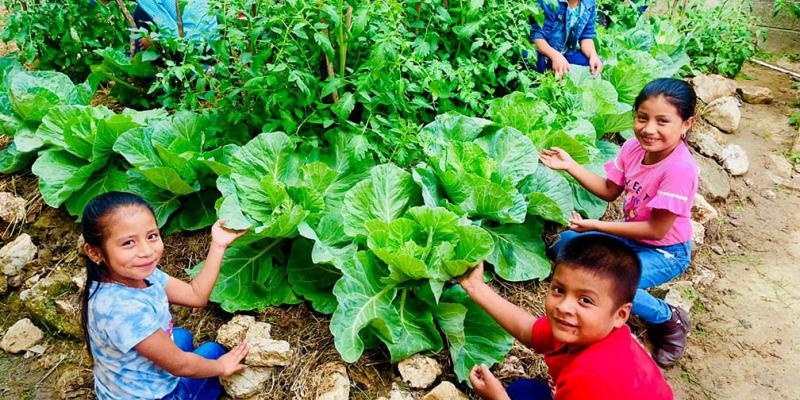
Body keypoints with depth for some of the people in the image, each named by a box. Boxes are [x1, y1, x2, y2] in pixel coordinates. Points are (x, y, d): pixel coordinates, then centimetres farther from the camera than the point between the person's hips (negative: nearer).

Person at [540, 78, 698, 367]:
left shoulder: (680, 168, -31)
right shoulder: (634, 147, -11)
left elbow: (656, 229, -26)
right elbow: (609, 191, 4)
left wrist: (596, 226, -25)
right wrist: (570, 166, -8)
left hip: (665, 252, -7)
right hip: (632, 236, 7)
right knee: (565, 245, -2)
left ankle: (670, 320, -2)